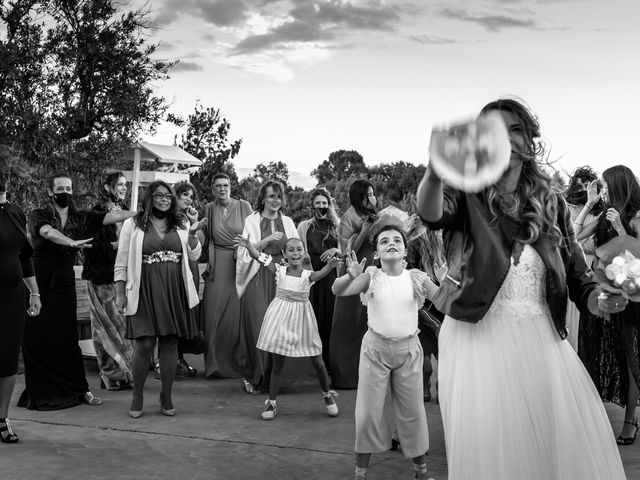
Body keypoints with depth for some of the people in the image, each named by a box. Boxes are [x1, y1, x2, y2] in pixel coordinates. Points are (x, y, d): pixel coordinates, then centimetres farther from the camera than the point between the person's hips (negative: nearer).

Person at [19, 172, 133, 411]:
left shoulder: (81, 219, 8)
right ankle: (40, 393, 14)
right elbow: (47, 232, -23)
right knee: (37, 341, 1)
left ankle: (80, 390, 11)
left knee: (67, 341, 1)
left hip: (64, 286, 2)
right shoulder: (39, 216, -1)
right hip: (39, 286, -2)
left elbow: (111, 216, -3)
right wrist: (72, 242, -40)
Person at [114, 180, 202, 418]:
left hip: (174, 292, 3)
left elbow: (194, 255, 13)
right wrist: (120, 293, -2)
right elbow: (122, 262, 2)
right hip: (144, 292, -3)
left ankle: (166, 397, 17)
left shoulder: (180, 224, 13)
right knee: (144, 345, -8)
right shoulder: (133, 225, 3)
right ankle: (137, 397, 11)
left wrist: (192, 235, -5)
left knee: (170, 344, 5)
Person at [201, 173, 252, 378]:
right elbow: (205, 239, 14)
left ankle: (235, 364, 11)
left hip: (240, 264, -1)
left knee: (237, 313, -1)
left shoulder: (244, 207, 2)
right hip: (217, 266, 1)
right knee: (215, 313, -1)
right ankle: (215, 363, 9)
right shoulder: (208, 209, 8)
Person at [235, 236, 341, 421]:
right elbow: (259, 256, -16)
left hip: (301, 315, 0)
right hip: (281, 317, 0)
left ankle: (327, 395, 29)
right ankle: (271, 402, 17)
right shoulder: (279, 270, -6)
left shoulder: (308, 275, -9)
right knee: (278, 362, 5)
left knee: (317, 361, 6)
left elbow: (320, 273, -31)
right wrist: (248, 246, -33)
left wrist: (330, 266, -51)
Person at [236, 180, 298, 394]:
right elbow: (247, 250, -4)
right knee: (257, 326, -9)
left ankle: (273, 376, 9)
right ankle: (251, 377, 1)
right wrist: (267, 240, -15)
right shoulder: (252, 220, 4)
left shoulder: (287, 222, 14)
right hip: (258, 278, -3)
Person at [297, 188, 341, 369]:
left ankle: (327, 357, 7)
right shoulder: (304, 226, 11)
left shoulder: (337, 225, 11)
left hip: (330, 274, 0)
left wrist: (336, 250, -8)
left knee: (329, 313, -1)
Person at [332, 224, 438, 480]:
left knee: (413, 412, 9)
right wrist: (351, 276, -39)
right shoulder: (371, 276, -6)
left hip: (408, 349, 1)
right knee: (368, 413, 3)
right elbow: (338, 290, -18)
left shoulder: (416, 278, -1)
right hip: (375, 347, -1)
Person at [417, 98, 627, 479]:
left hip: (542, 341, 3)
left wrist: (599, 300, -15)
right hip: (478, 338, -3)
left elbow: (578, 276, 8)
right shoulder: (467, 196, -2)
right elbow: (432, 213, -25)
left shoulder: (551, 203, 8)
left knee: (578, 449, 0)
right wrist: (436, 170, -47)